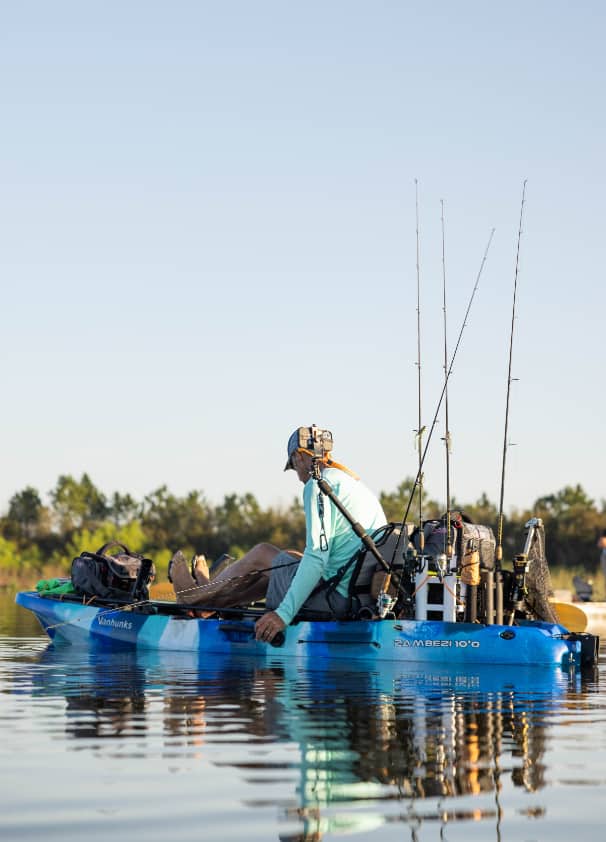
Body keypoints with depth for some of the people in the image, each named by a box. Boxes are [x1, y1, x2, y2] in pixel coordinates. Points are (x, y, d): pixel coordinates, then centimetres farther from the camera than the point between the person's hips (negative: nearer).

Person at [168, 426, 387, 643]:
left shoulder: (319, 484, -10)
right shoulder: (358, 484, 18)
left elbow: (317, 555, -20)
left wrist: (284, 614, -22)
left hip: (336, 600, -8)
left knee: (262, 554, 13)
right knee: (289, 557, 27)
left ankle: (196, 594, 34)